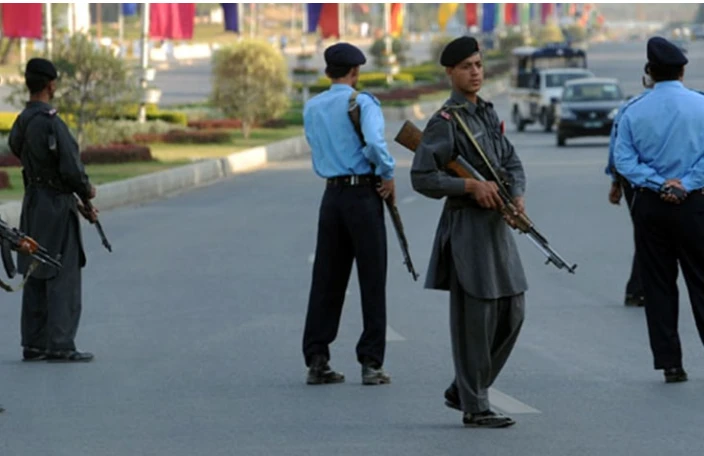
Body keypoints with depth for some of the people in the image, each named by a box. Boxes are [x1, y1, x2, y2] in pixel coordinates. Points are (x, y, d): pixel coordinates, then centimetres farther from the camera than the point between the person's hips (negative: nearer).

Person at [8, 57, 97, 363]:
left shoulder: (20, 124, 10)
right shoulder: (51, 122, -19)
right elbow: (70, 168, -22)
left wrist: (77, 202, 16)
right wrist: (86, 191, 0)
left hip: (32, 204, 9)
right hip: (56, 207, -9)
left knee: (35, 279, 11)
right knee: (64, 277, -3)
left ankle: (33, 345, 14)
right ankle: (60, 346, -3)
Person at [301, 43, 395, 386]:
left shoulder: (312, 108, 11)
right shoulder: (362, 102, -8)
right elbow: (375, 142, -24)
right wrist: (388, 174, -11)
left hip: (332, 194, 5)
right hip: (363, 193, -5)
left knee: (327, 279, 8)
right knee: (372, 280, 0)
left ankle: (317, 361, 6)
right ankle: (371, 364, -1)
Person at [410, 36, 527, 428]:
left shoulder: (489, 114, 14)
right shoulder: (445, 123, -11)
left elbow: (513, 164, 13)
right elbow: (422, 178, -15)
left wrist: (518, 197, -7)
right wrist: (473, 186, -20)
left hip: (498, 225, 8)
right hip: (467, 228, -8)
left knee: (512, 312, 11)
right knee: (476, 317, -4)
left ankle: (463, 390, 22)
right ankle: (475, 406, 3)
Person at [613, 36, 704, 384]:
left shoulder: (634, 112, 0)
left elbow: (623, 159, -5)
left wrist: (659, 184, -8)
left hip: (649, 205, 2)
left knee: (657, 285, 7)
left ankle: (669, 362, 5)